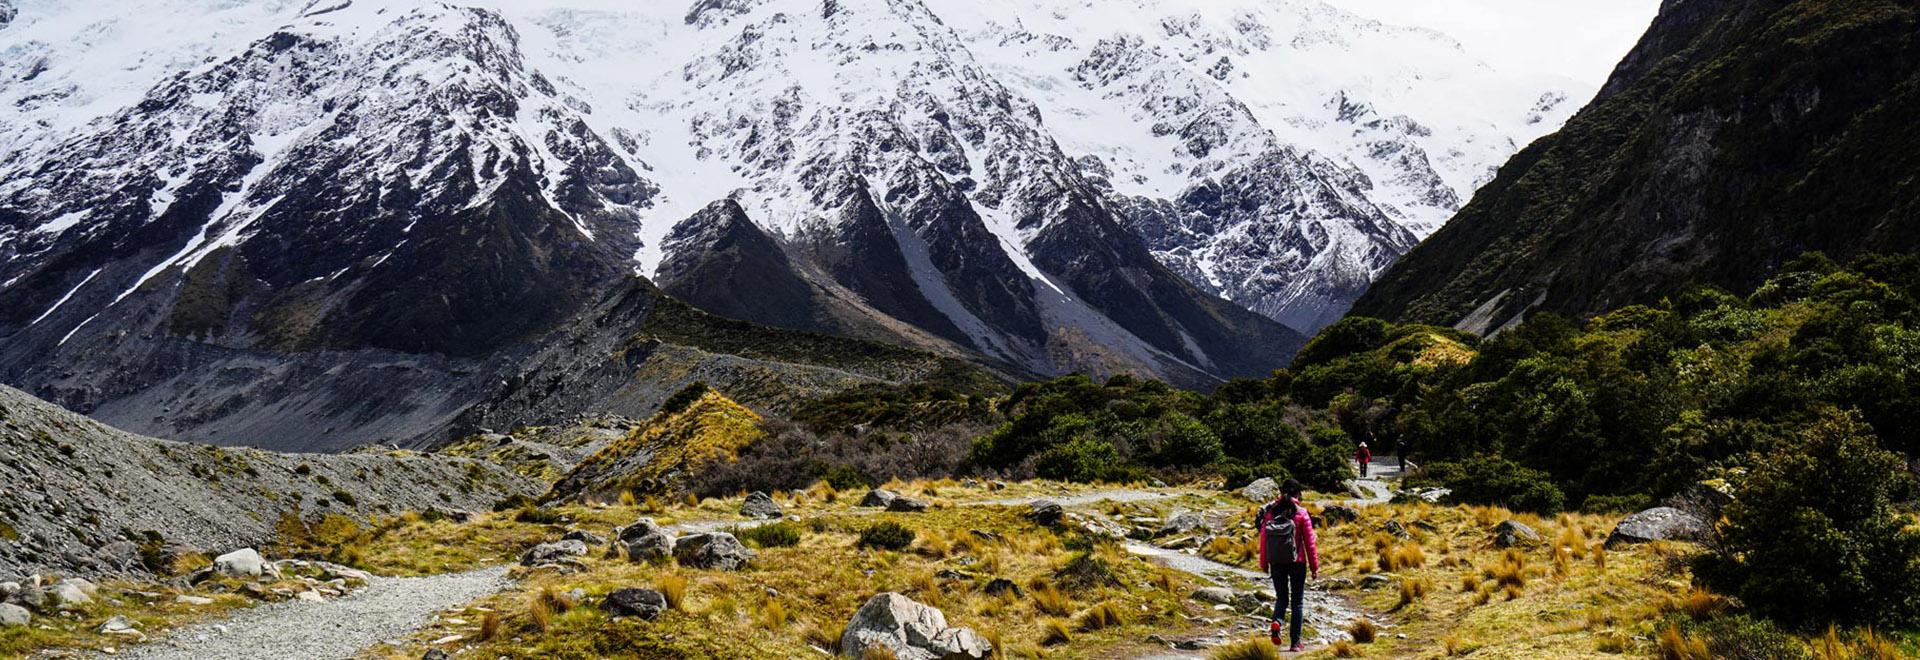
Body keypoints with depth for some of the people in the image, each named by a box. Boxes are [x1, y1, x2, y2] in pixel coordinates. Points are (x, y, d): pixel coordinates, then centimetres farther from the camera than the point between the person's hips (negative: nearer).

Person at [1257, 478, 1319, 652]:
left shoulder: (1270, 512, -2)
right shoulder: (1301, 514, -9)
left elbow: (1263, 538, 2)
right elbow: (1310, 542, -6)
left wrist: (1263, 564, 12)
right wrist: (1314, 567, 3)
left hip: (1276, 562, 2)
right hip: (1297, 562, -2)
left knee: (1281, 597, 17)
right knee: (1297, 601, 9)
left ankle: (1276, 622, -14)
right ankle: (1295, 643, 8)